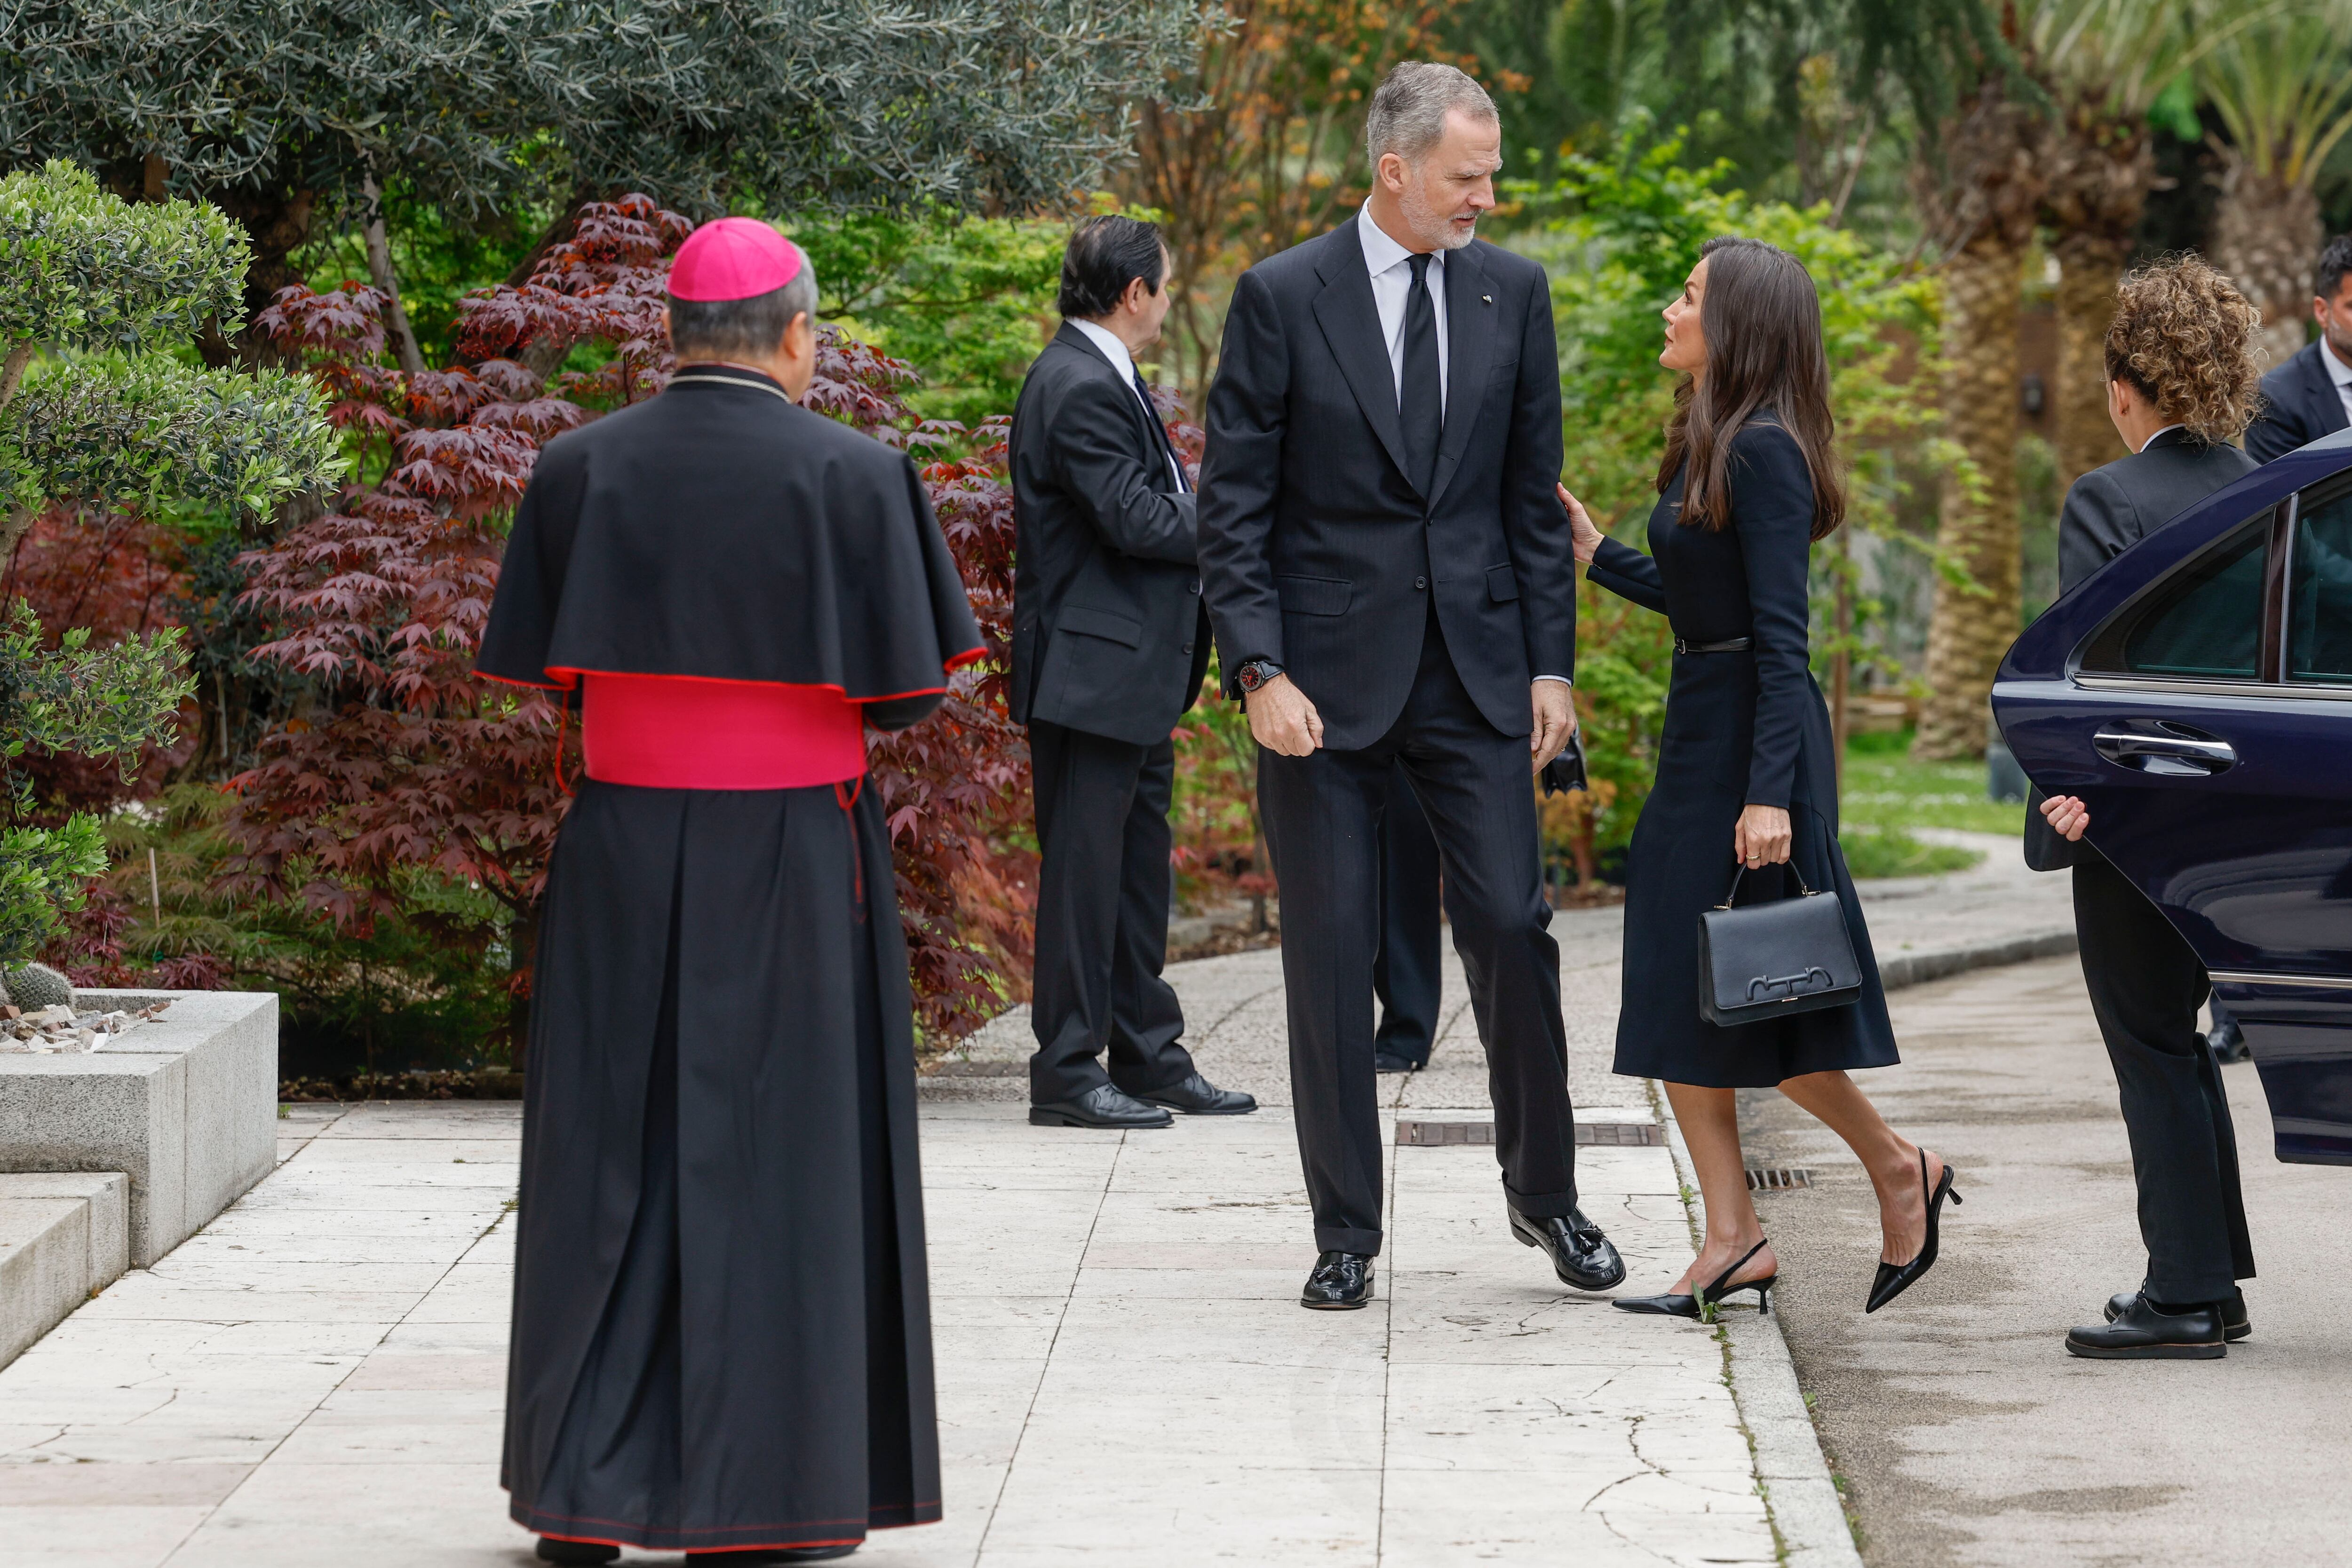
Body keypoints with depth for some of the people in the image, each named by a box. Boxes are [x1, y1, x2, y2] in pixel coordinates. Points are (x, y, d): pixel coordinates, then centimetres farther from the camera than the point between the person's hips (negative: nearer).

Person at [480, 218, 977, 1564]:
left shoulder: (581, 470, -2)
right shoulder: (852, 476, -10)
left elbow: (542, 666, 5)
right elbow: (908, 689, -7)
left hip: (622, 852, 3)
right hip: (792, 859, -3)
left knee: (613, 1156, 10)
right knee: (774, 1156, 5)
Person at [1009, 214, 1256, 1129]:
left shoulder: (1103, 378, 16)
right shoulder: (1079, 386, -17)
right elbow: (1136, 520, -21)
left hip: (1134, 676, 11)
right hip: (1092, 670, -11)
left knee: (1137, 869, 15)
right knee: (1084, 868, -5)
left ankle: (1149, 1058, 22)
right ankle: (1066, 1072, 0)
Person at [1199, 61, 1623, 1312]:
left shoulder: (1512, 292, 6)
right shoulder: (1282, 297, -4)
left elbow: (1534, 494, 11)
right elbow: (1233, 507, -4)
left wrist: (1550, 664, 5)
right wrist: (1259, 670, -14)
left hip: (1474, 667, 2)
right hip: (1326, 677, -2)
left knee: (1512, 927, -1)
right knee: (1330, 955, 2)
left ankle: (1544, 1193, 17)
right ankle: (1346, 1232, 11)